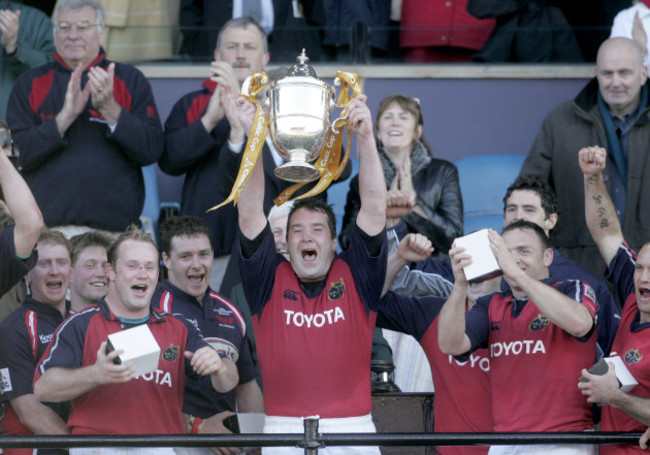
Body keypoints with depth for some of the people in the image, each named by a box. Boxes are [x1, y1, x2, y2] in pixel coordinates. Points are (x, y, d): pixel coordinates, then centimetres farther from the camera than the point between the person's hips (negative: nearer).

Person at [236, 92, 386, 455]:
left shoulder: (354, 278, 12)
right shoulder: (271, 279, 12)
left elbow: (375, 209, 6)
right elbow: (250, 214, 6)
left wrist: (366, 138, -2)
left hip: (351, 426, 0)